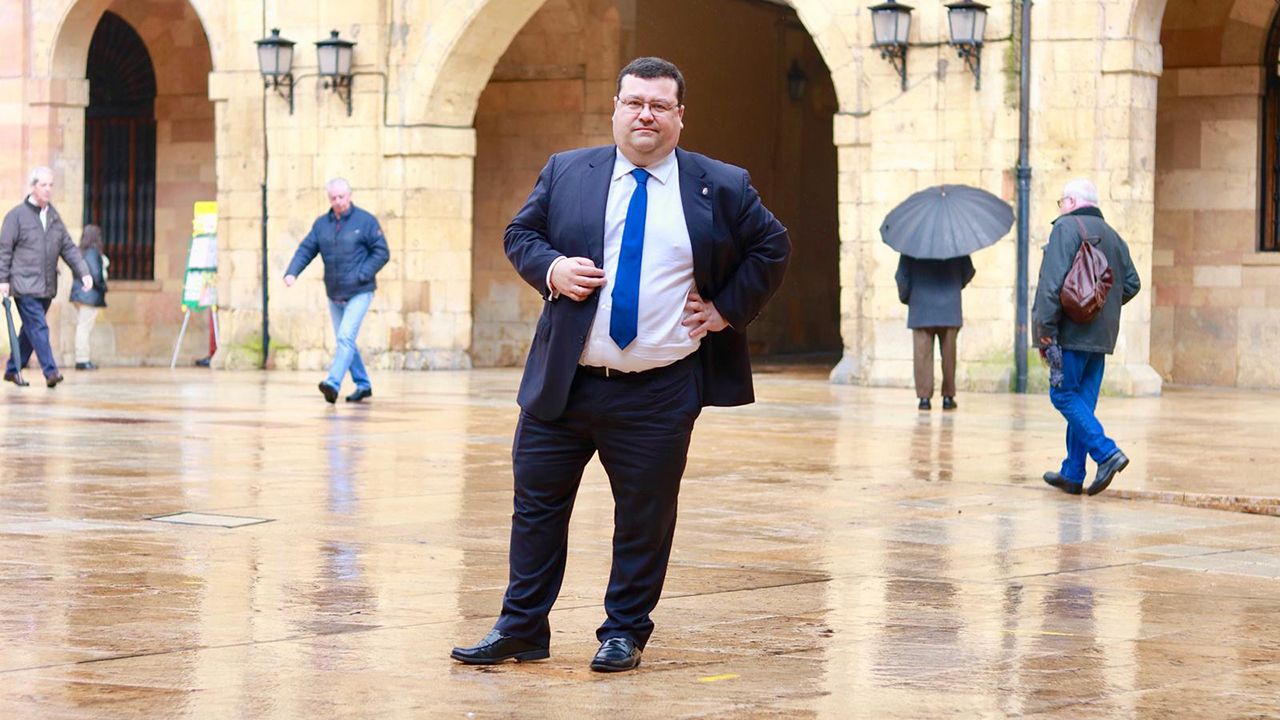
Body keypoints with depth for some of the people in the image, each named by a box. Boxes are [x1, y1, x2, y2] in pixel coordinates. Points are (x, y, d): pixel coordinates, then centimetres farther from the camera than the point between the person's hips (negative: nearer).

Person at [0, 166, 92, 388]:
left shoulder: (54, 217, 13)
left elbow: (68, 248, 11)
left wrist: (83, 272, 0)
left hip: (46, 287, 6)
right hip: (24, 285, -6)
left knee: (30, 329, 12)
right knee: (38, 328, -14)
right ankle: (51, 372, -18)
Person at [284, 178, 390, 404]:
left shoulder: (365, 221, -7)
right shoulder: (321, 224, 6)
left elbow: (382, 252, -7)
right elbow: (306, 250, 1)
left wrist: (361, 275, -16)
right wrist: (292, 272, -16)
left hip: (359, 293, -6)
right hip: (334, 294, 6)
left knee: (346, 337, -19)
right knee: (345, 341, 13)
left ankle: (333, 383, -27)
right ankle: (363, 385, 26)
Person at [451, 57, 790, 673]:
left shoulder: (722, 187, 2)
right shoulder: (566, 172, 6)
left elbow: (772, 248, 11)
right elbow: (519, 234, 13)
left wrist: (728, 309, 0)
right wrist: (550, 269, -7)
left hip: (660, 395, -1)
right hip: (561, 386, 2)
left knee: (645, 517, 5)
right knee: (537, 505, 7)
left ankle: (624, 633, 20)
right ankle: (521, 630, 18)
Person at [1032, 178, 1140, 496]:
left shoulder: (1067, 228, -6)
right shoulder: (1114, 237, 17)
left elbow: (1052, 282, -15)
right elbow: (1132, 284, 17)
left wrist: (1045, 328, -14)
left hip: (1073, 331, -8)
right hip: (1102, 336, 8)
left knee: (1064, 395, -4)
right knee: (1083, 401, 10)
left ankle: (1106, 453, -17)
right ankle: (1072, 474, 11)